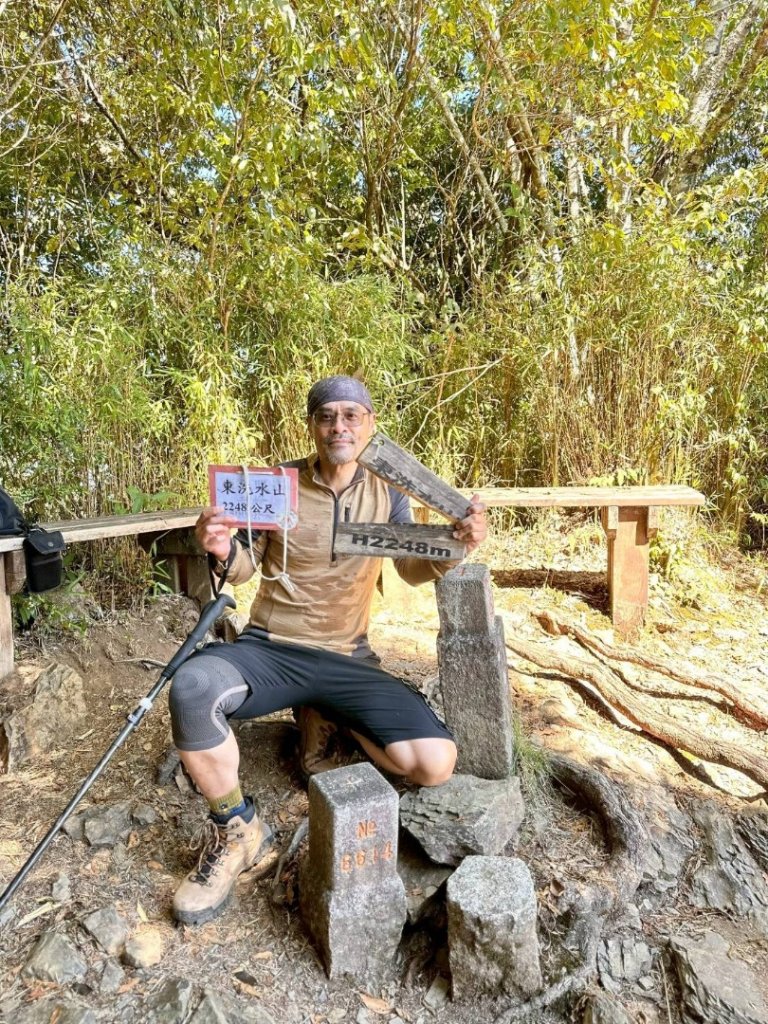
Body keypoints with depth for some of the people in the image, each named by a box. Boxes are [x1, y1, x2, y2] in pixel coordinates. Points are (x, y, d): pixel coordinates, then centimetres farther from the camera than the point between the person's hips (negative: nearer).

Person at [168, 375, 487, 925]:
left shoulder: (386, 492, 2)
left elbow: (413, 571, 7)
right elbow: (244, 569, 3)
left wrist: (454, 546, -15)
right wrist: (222, 552, -22)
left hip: (347, 659, 2)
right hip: (269, 650, -1)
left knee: (436, 763, -15)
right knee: (192, 687, -34)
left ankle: (320, 722, 13)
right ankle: (237, 831, -6)